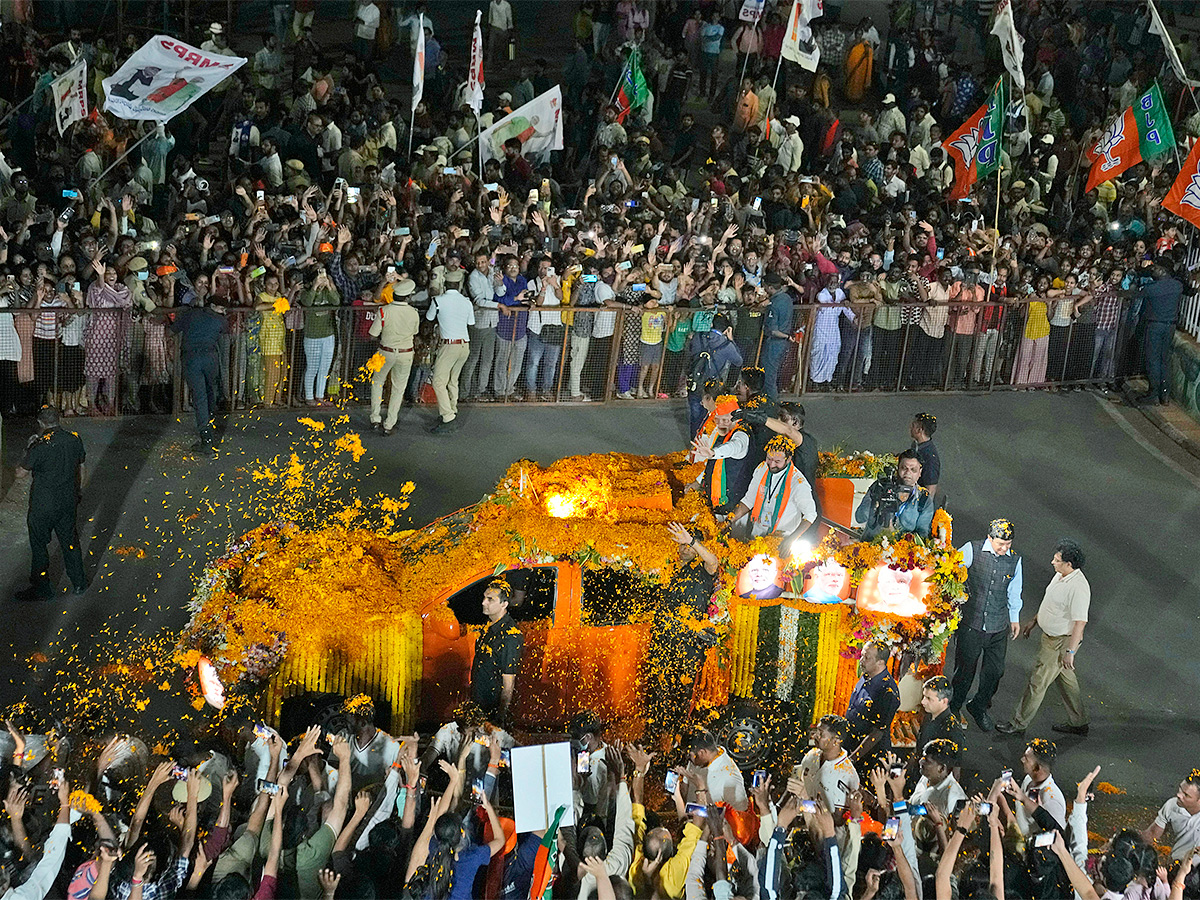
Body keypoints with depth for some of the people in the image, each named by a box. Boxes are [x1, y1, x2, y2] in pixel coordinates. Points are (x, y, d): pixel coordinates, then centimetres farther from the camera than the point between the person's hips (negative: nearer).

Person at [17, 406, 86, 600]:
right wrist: (78, 491, 22)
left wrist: (29, 447, 0)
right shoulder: (74, 439, -5)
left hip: (43, 505, -6)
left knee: (39, 544, 10)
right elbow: (80, 468, 8)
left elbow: (22, 471, -13)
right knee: (69, 540, 20)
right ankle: (79, 582, 29)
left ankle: (42, 588, 19)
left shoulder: (41, 445, -23)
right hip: (68, 501, 6)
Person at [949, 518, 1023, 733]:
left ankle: (979, 707, 35)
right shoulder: (971, 551, -12)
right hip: (971, 624, -3)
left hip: (998, 628, 3)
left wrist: (1015, 618, 22)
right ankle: (954, 707, 32)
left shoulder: (1014, 560, -1)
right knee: (965, 669, 8)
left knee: (995, 671, 10)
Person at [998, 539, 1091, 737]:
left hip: (1062, 642, -10)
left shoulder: (1078, 588, -30)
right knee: (1066, 678, 21)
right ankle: (1078, 722, 34)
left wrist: (1070, 651, -28)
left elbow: (1080, 622, -29)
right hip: (1050, 636, 10)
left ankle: (1019, 723, 15)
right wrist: (1034, 621, 23)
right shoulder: (1061, 575, 0)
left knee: (1038, 681, 2)